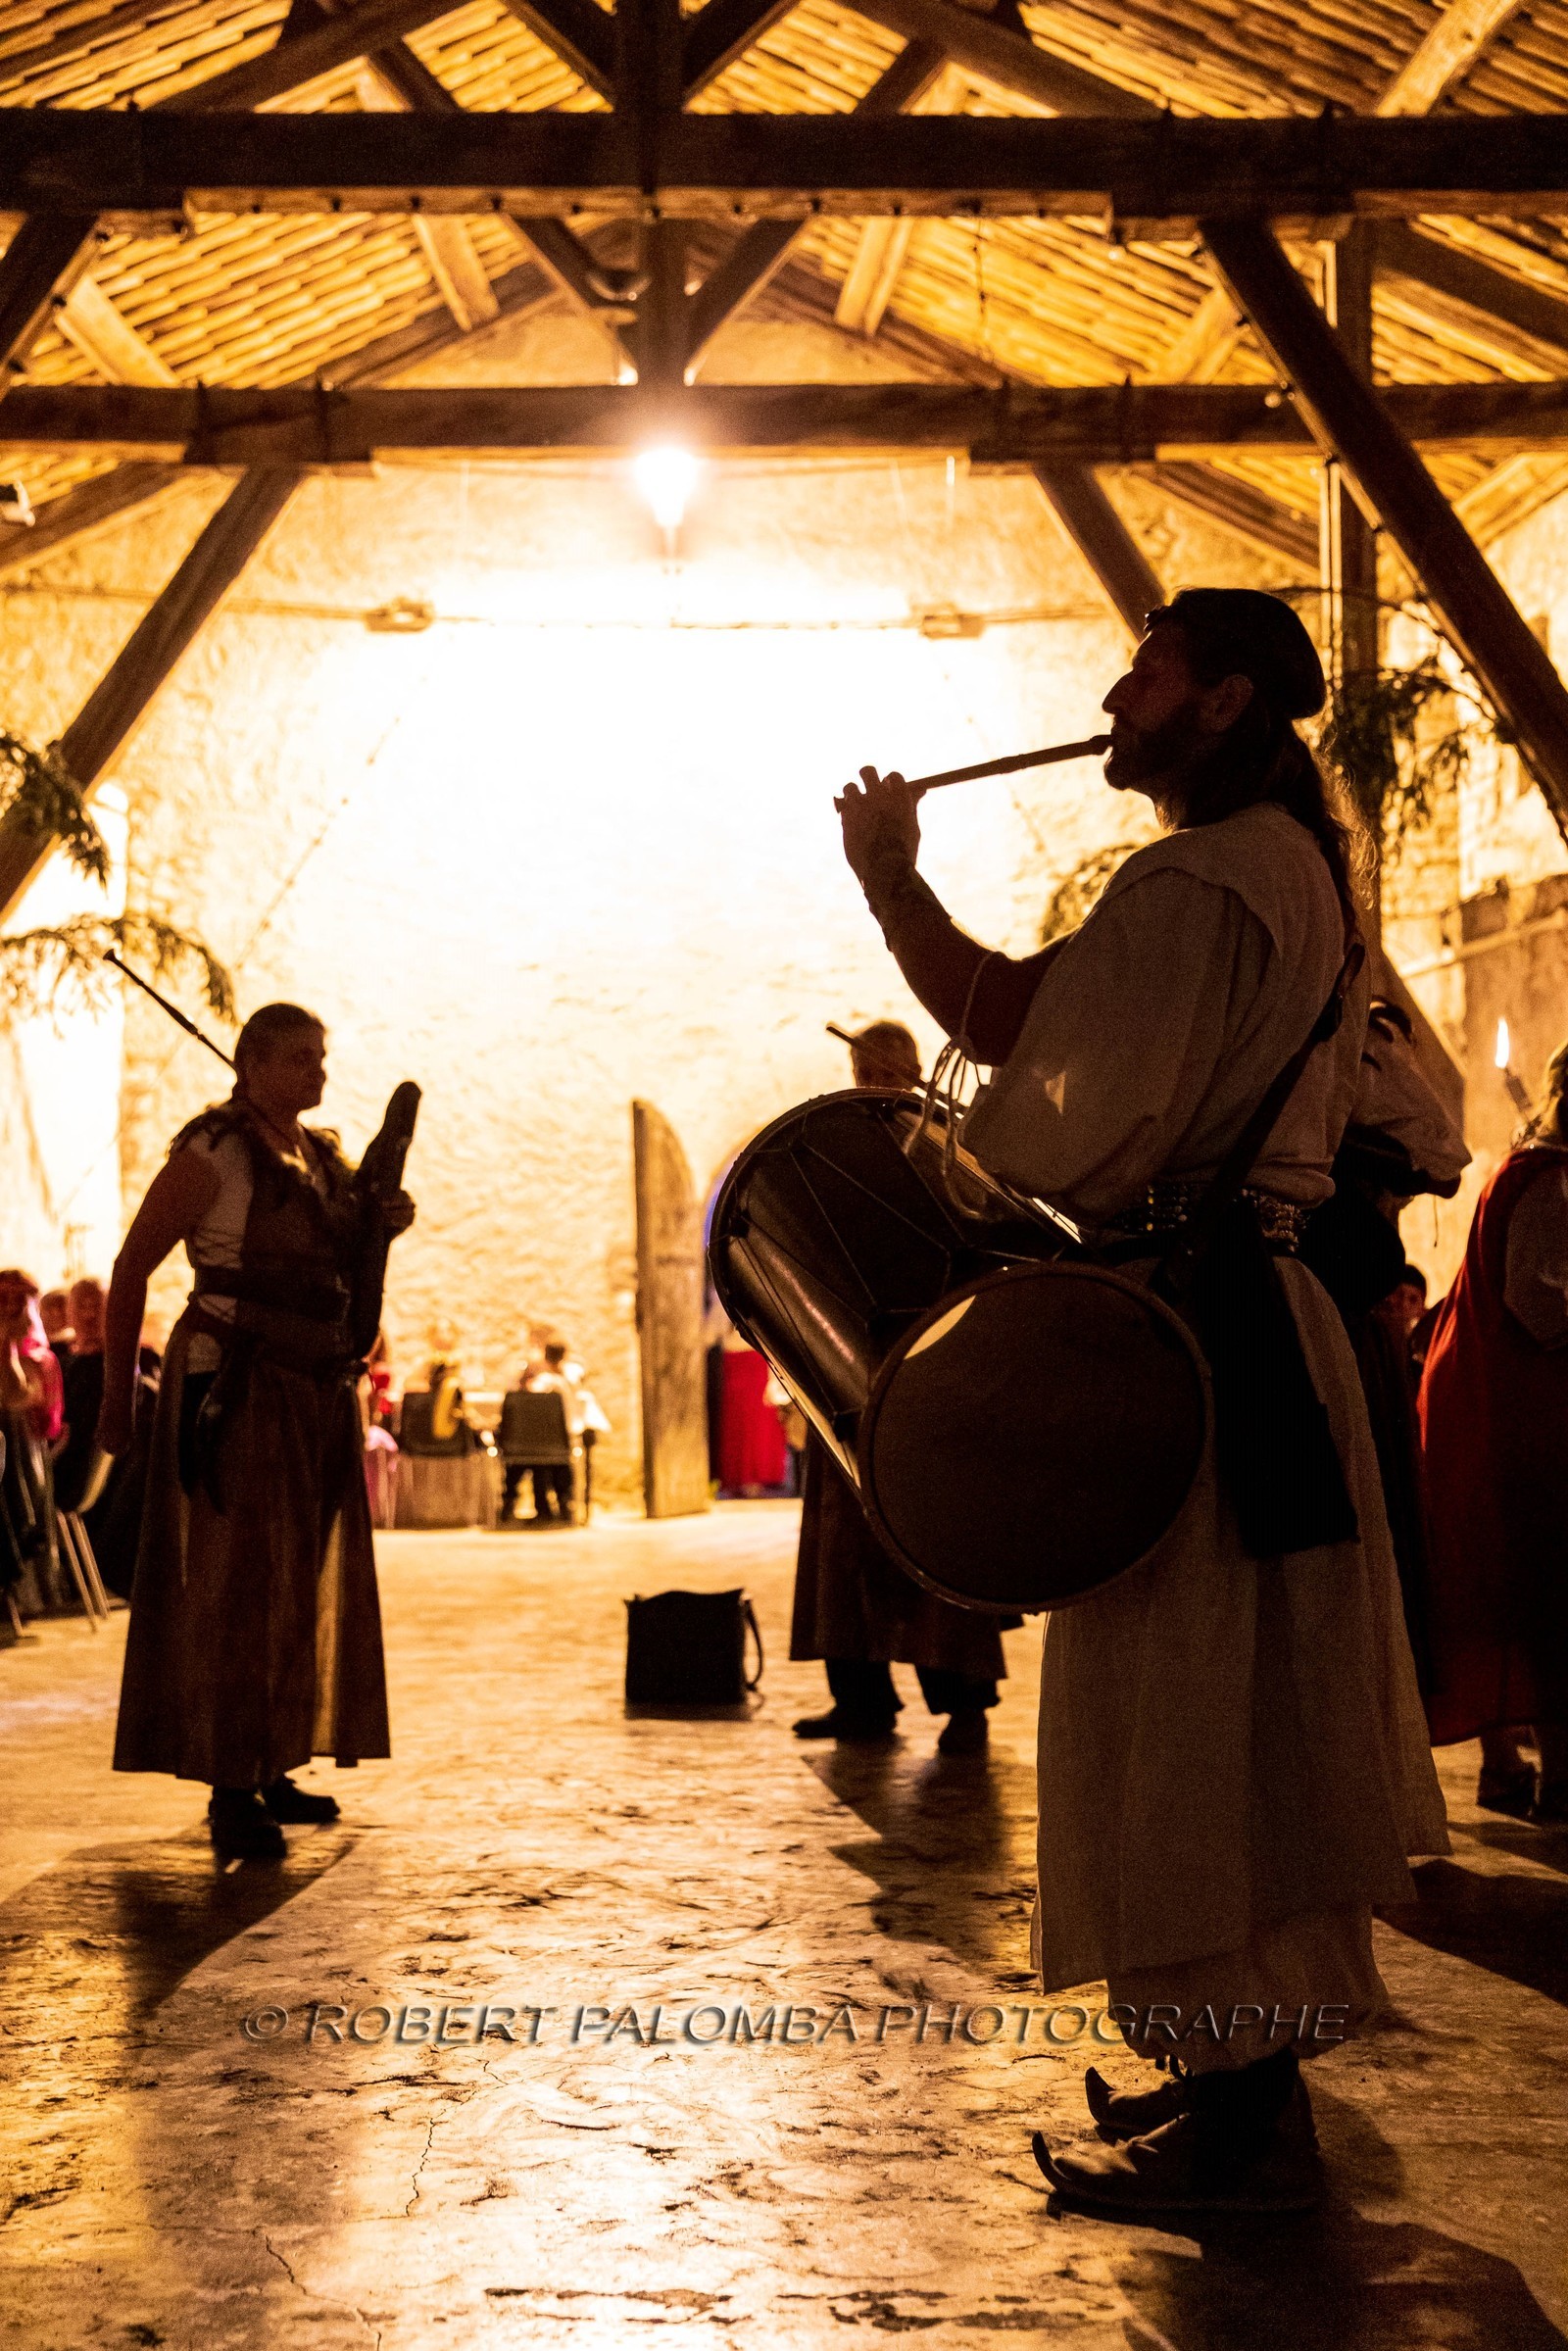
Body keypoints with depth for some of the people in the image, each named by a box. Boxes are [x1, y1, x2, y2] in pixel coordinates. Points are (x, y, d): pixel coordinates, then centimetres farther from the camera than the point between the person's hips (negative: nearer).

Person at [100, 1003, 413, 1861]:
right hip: (234, 1392, -8)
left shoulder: (325, 1159, 12)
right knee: (234, 1584, -11)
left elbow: (348, 1265, 26)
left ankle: (270, 1770, 22)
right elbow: (130, 1270, -7)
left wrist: (389, 1221, 4)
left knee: (299, 1586, 11)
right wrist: (117, 1397, -8)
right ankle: (229, 1796, -10)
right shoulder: (211, 1153, -9)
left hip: (316, 1395, 8)